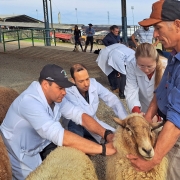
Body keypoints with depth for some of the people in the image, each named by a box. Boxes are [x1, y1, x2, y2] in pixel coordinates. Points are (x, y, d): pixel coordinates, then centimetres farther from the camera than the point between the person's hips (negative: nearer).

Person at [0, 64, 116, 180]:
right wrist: (103, 149, -41)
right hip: (22, 156, -8)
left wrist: (106, 134, -25)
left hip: (42, 146, 8)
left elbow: (79, 115, -8)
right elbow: (60, 136, -42)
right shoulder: (29, 101, -34)